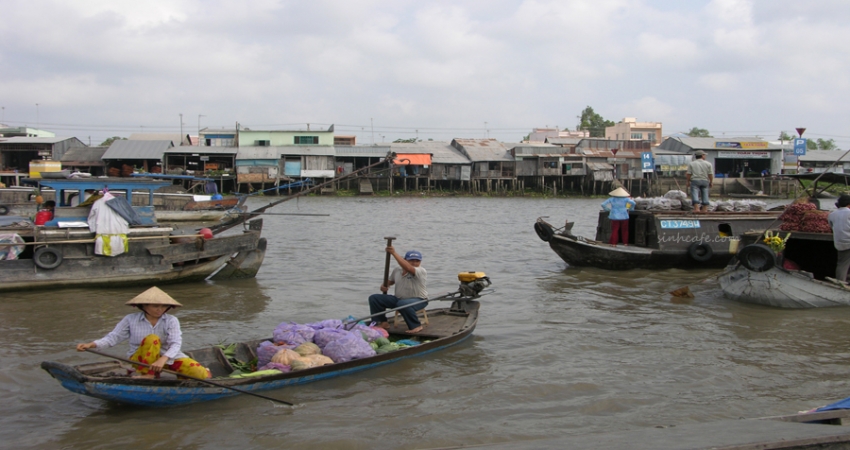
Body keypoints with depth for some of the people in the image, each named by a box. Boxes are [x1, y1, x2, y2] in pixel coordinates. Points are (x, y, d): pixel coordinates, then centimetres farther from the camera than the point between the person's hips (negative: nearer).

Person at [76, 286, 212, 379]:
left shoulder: (171, 321, -6)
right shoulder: (130, 320, -2)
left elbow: (176, 344, -19)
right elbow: (113, 337, -4)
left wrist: (162, 360, -38)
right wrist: (91, 345, -21)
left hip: (168, 359, 1)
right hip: (140, 361, 0)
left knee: (204, 375, -20)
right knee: (152, 339, -34)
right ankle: (148, 376, -27)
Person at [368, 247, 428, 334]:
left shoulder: (421, 271, -19)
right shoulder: (397, 270, 3)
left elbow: (408, 268, -38)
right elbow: (389, 281, 21)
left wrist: (394, 253, -37)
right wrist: (384, 286, -5)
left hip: (418, 300, -6)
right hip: (398, 299, 6)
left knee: (402, 304, -42)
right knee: (374, 298, -7)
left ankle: (416, 326, -19)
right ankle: (382, 323, 4)